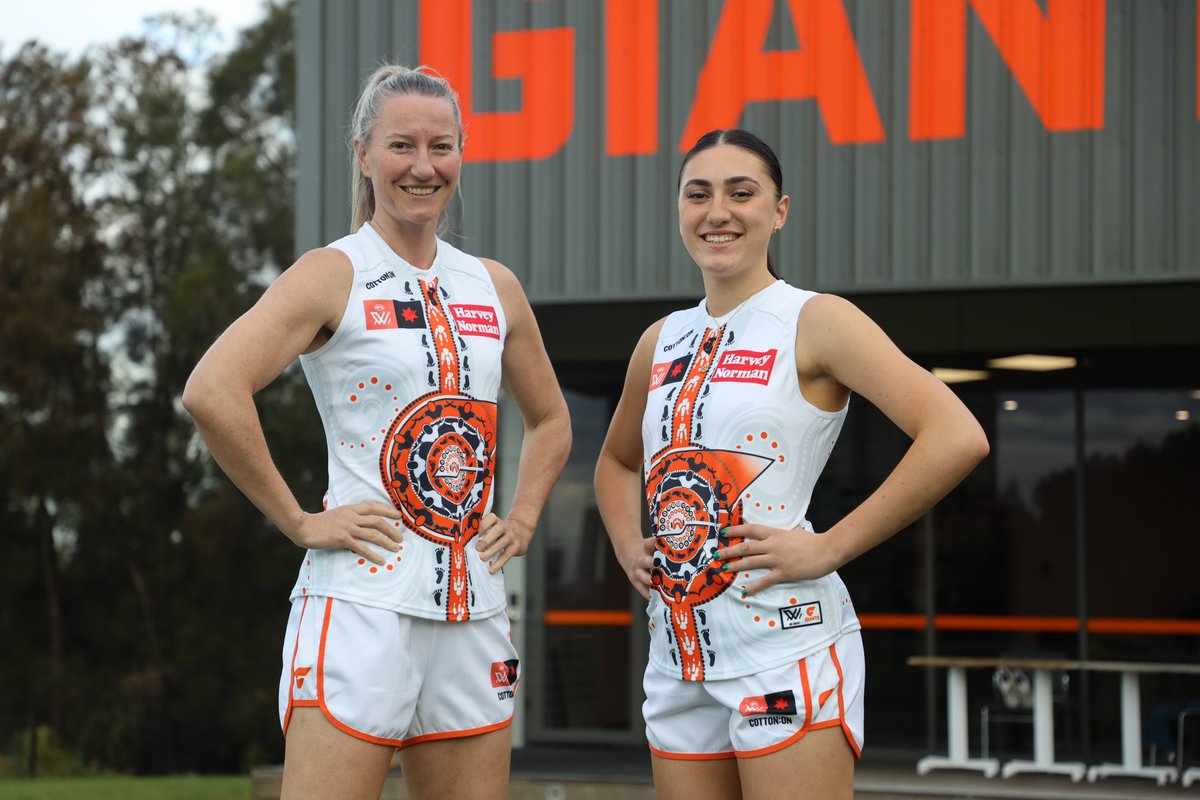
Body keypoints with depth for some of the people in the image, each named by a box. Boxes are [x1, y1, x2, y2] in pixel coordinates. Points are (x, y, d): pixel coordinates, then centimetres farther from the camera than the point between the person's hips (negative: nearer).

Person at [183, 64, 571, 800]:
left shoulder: (494, 288, 13)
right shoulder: (334, 275, -5)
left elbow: (550, 420, 29)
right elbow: (212, 392, -19)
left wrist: (522, 520, 13)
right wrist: (299, 522, -15)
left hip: (474, 608, 6)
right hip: (361, 604, -6)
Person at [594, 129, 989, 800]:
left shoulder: (815, 323, -5)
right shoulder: (662, 342, 13)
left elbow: (958, 438, -17)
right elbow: (618, 462, 33)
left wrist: (829, 548, -17)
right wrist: (628, 545, 12)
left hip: (784, 649, -6)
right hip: (678, 658, 6)